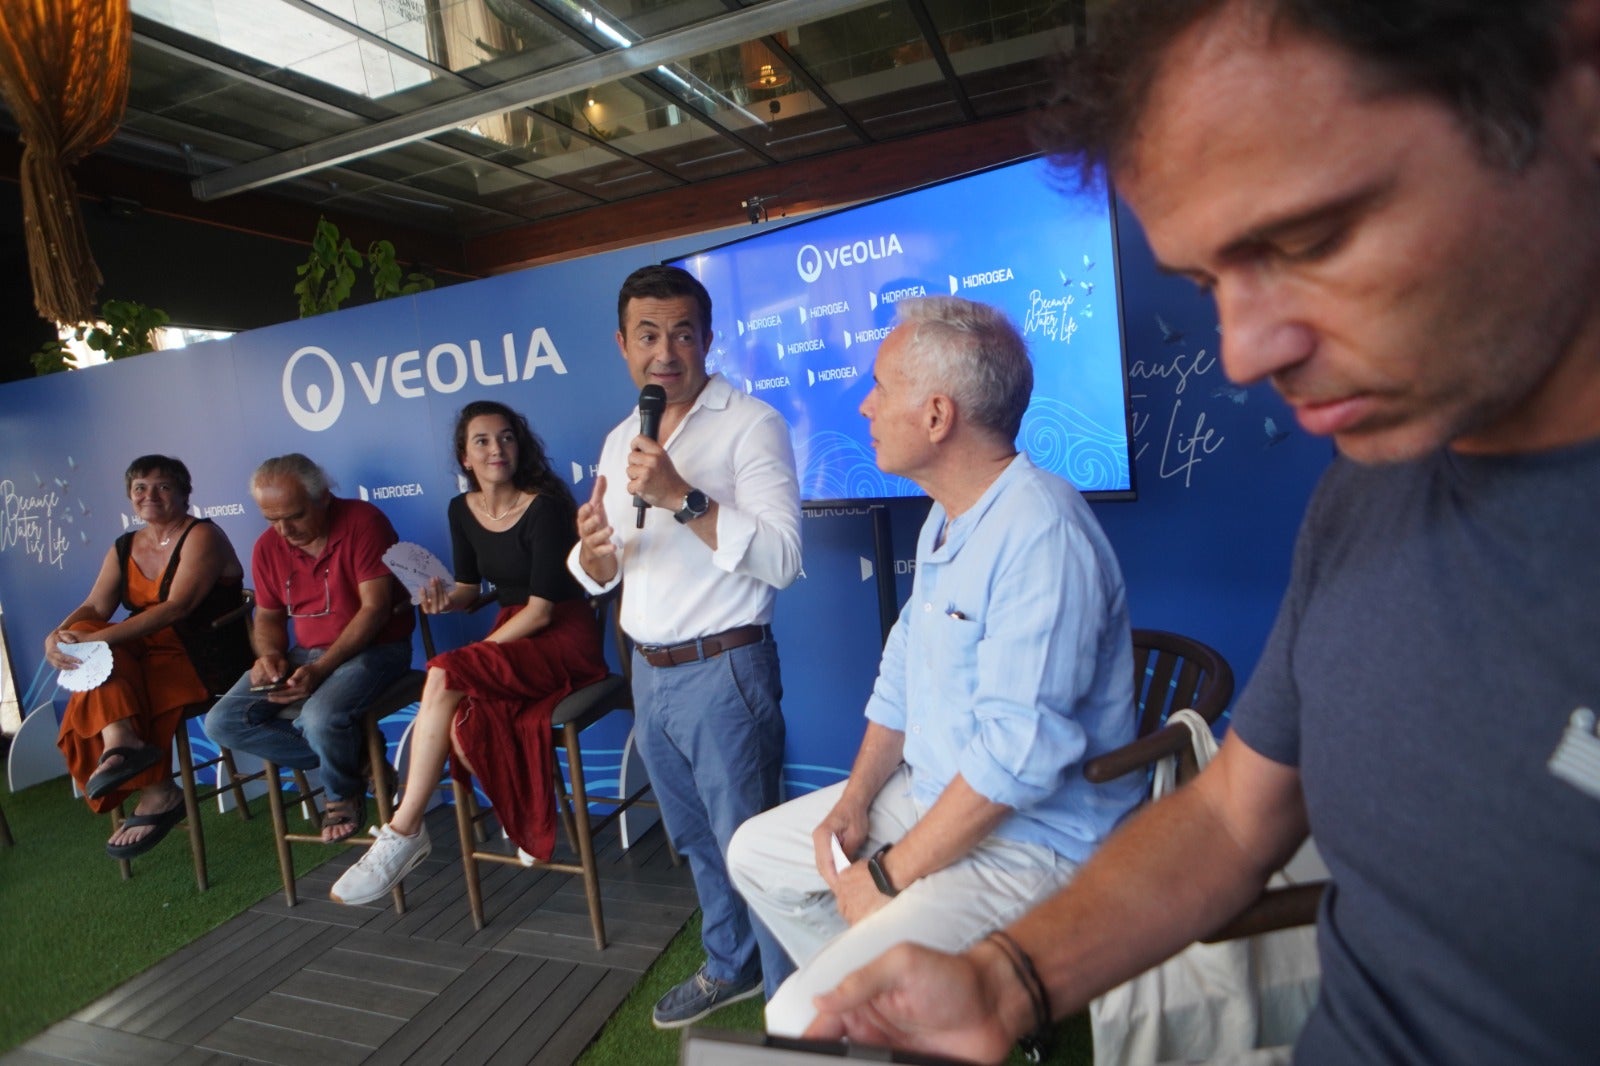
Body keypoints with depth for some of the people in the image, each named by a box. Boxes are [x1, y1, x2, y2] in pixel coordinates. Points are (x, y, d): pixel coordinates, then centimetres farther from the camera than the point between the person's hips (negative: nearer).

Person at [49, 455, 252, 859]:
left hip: (206, 656, -6)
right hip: (147, 652, 6)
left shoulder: (202, 536, -9)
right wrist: (59, 635, -22)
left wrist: (95, 639, -28)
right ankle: (121, 742, -34)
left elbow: (176, 607, -21)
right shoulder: (123, 549, 14)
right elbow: (93, 609, 2)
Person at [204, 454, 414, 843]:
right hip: (305, 653, 7)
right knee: (221, 723, -8)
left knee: (320, 717, -34)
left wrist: (320, 669, -26)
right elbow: (268, 616, 15)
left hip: (373, 648, -7)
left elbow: (375, 608, -19)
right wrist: (269, 654, -9)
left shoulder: (362, 521, -15)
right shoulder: (268, 546, 4)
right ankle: (354, 757, -2)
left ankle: (344, 791, 1)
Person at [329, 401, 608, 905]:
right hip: (509, 634, 6)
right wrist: (446, 598, -7)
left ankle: (404, 832, -18)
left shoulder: (545, 506, -14)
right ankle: (527, 826, -4)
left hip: (561, 637, -6)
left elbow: (541, 609, -15)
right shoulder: (462, 510, 6)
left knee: (444, 676, -28)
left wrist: (477, 652, -15)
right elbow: (469, 589, 17)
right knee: (460, 724, -26)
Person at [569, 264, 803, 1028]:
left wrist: (681, 497, -26)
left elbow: (781, 559, -21)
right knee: (697, 840, 22)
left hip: (722, 671, -7)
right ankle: (731, 966, 44)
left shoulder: (750, 424, -11)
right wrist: (591, 549, -11)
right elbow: (599, 576, 11)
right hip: (648, 674, 7)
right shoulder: (620, 440, 10)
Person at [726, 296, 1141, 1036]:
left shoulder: (1039, 535, -26)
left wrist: (889, 877, -18)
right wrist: (854, 800, 2)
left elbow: (1019, 755, -29)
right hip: (931, 793, 10)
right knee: (756, 851, 15)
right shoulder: (945, 519, 7)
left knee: (802, 1018, -19)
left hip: (1027, 842, -9)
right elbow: (903, 671, 12)